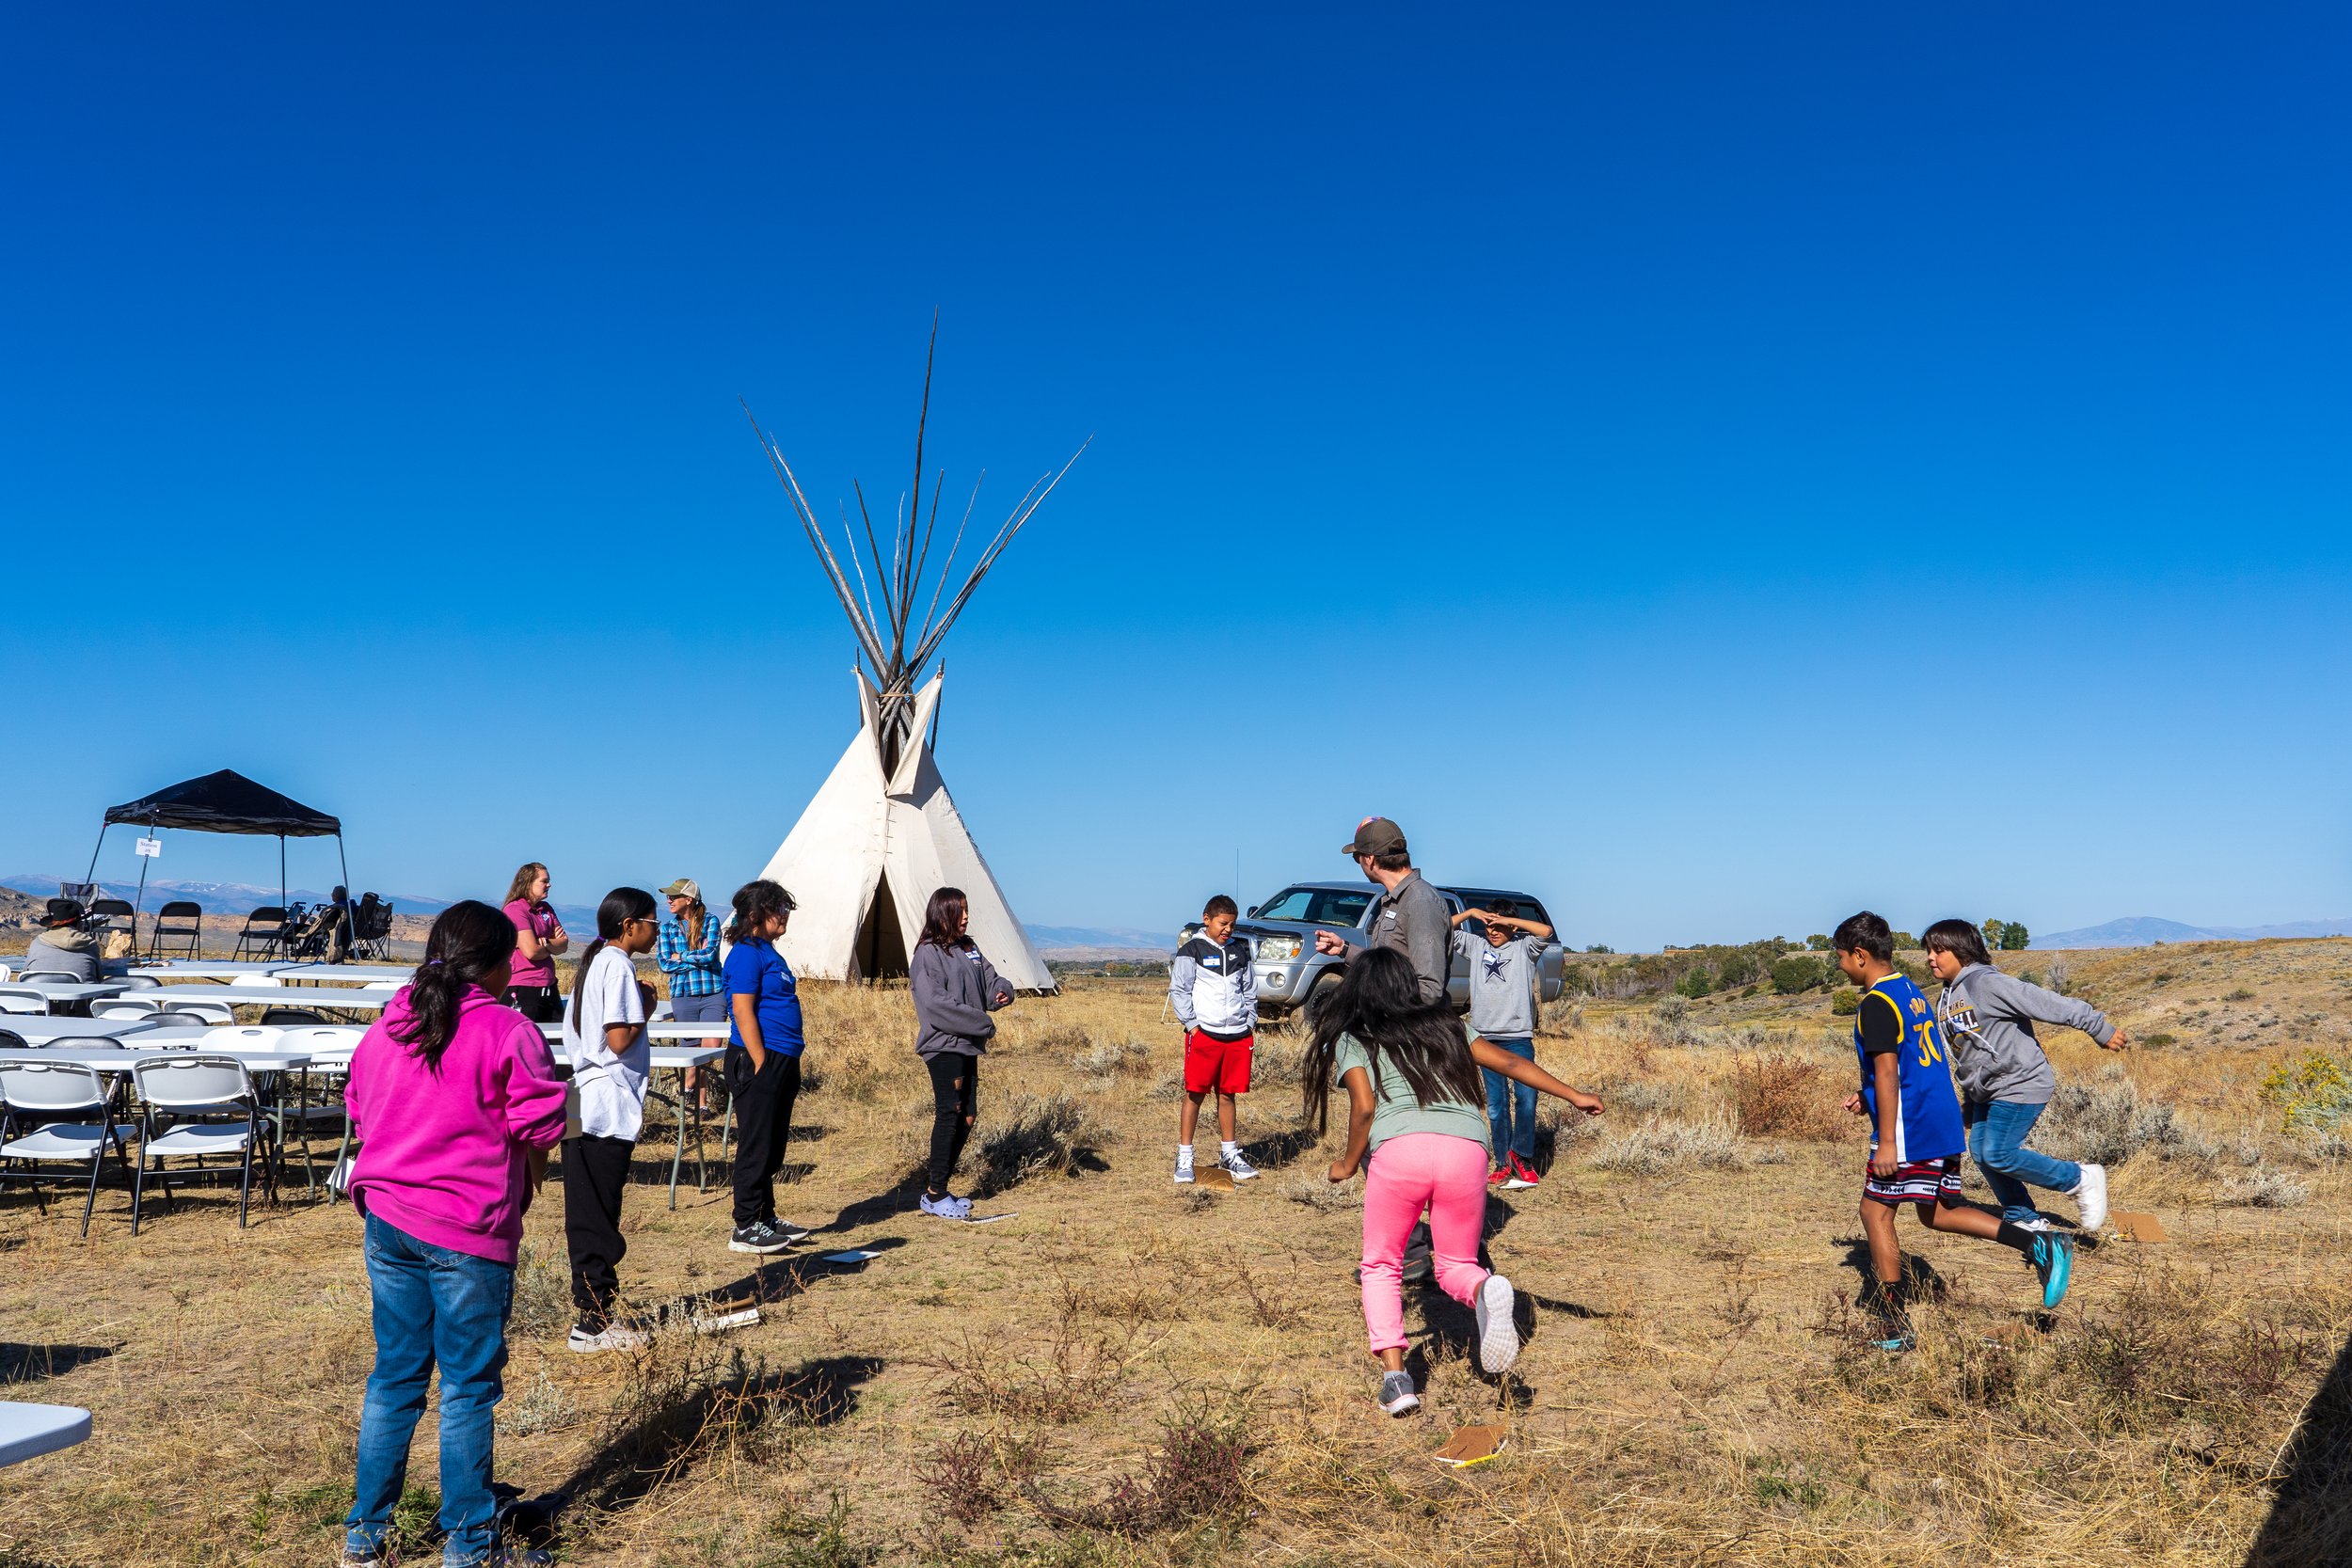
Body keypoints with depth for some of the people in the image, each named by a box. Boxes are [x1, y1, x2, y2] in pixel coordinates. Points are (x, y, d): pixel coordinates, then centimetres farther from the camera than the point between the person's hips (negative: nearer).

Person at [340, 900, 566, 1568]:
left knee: (394, 1376, 17)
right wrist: (525, 1183, 7)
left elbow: (361, 1113, 16)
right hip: (470, 1234, -6)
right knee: (469, 1387, 4)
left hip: (387, 1220, 6)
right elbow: (538, 1130, -12)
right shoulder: (506, 1031, -13)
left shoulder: (386, 1026, 7)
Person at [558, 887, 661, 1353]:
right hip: (609, 1109, -10)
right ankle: (593, 1324, 4)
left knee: (586, 1215, 14)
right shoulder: (618, 967, -15)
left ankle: (592, 1313, 22)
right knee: (599, 1219, -3)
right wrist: (646, 1007, -6)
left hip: (584, 1102, 10)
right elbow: (619, 1040, -21)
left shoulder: (594, 962, 15)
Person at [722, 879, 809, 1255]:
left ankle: (765, 1219, 24)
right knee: (756, 1147, -3)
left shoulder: (768, 952, 17)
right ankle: (745, 1229, 4)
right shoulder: (746, 953, -13)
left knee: (772, 1148, 15)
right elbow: (743, 1011, -19)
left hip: (780, 1064, 10)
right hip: (758, 1061, -10)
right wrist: (760, 1065, -20)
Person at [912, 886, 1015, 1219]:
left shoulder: (970, 948, 13)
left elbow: (988, 979, 15)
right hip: (942, 1045, -8)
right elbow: (936, 1004, -18)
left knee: (967, 1117, 9)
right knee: (950, 1113, -11)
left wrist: (1002, 991, -11)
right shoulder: (928, 954, -10)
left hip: (967, 1046, 8)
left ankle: (937, 1184, 20)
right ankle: (934, 1194, -3)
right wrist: (982, 1023, -16)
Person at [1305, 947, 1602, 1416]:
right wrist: (1574, 1095, 31)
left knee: (1381, 1267, 18)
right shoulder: (1443, 1025, 27)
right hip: (1467, 1148, 3)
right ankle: (1485, 1291, -17)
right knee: (1455, 1267, 19)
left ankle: (1395, 1376, -1)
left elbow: (1364, 1107, 2)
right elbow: (1509, 1063, 25)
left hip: (1399, 1148, -3)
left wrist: (1347, 1164, 17)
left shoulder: (1351, 1039, 16)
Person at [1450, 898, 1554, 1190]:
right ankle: (1504, 1163, 12)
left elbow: (1546, 931, -15)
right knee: (1495, 1104, 6)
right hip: (1485, 1037, 3)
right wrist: (1470, 913, -2)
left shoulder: (1524, 948, 4)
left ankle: (1521, 1155, 4)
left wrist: (1509, 919, -11)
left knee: (1526, 1096, -13)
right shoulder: (1477, 946, 11)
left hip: (1518, 1037, -3)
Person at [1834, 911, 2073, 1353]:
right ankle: (2038, 1244, 7)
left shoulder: (1876, 1005, -15)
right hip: (1943, 1123, 9)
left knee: (1876, 1211, 1)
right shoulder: (1912, 992, 14)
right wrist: (1868, 1099, 22)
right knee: (1937, 1212, 18)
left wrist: (1886, 1142, -19)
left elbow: (1888, 1071, -20)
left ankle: (1894, 1327, 5)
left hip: (1910, 1130, -9)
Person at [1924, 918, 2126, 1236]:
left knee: (1999, 1154, -14)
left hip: (2020, 1085, -9)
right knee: (1980, 1151, 6)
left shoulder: (1986, 983, -19)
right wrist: (1968, 1101, 21)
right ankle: (2024, 1219, 20)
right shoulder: (1946, 998, 10)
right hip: (1987, 1091, 9)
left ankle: (2082, 1180, 4)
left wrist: (2101, 1029, -15)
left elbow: (2049, 1003, -18)